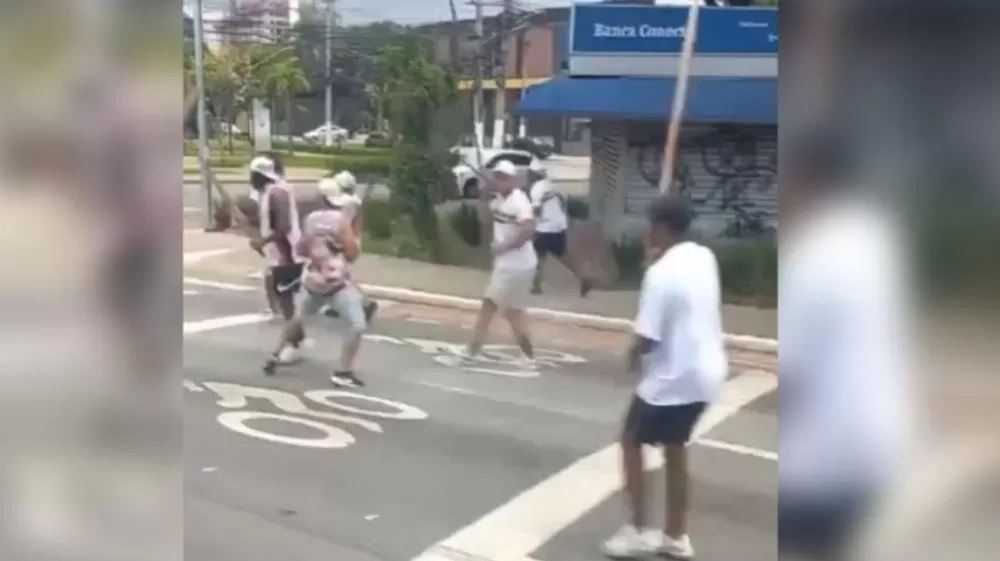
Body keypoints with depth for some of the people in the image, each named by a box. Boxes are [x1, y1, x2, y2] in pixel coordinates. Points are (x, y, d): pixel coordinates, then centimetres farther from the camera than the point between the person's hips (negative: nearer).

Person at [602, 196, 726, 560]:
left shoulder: (661, 273, -21)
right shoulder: (705, 258, 4)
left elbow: (647, 339, -21)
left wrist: (634, 357, 2)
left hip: (673, 377, -8)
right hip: (706, 372, 8)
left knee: (631, 442, 11)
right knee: (675, 448, 20)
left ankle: (640, 531, 12)